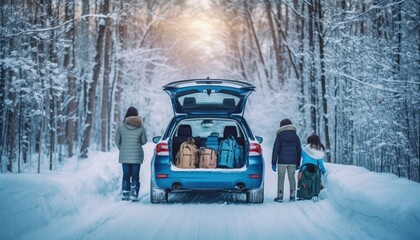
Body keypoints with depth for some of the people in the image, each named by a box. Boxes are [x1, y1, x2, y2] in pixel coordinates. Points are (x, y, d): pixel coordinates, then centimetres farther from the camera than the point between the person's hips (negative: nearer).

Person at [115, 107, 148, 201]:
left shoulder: (121, 127, -6)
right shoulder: (141, 128, -8)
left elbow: (117, 140, 0)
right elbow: (144, 141, 0)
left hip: (124, 156, 1)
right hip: (137, 155, -1)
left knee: (126, 175, 10)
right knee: (135, 175, 5)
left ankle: (125, 194, 8)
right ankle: (134, 195, 0)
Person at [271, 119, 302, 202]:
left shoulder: (279, 137, -4)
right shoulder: (295, 136, 6)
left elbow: (275, 150, -6)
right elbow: (299, 150, 10)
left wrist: (273, 163, -2)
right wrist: (298, 163, 16)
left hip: (282, 161, -3)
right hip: (292, 161, 3)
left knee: (280, 178, 2)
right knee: (292, 178, 8)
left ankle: (280, 196, 0)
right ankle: (292, 196, 7)